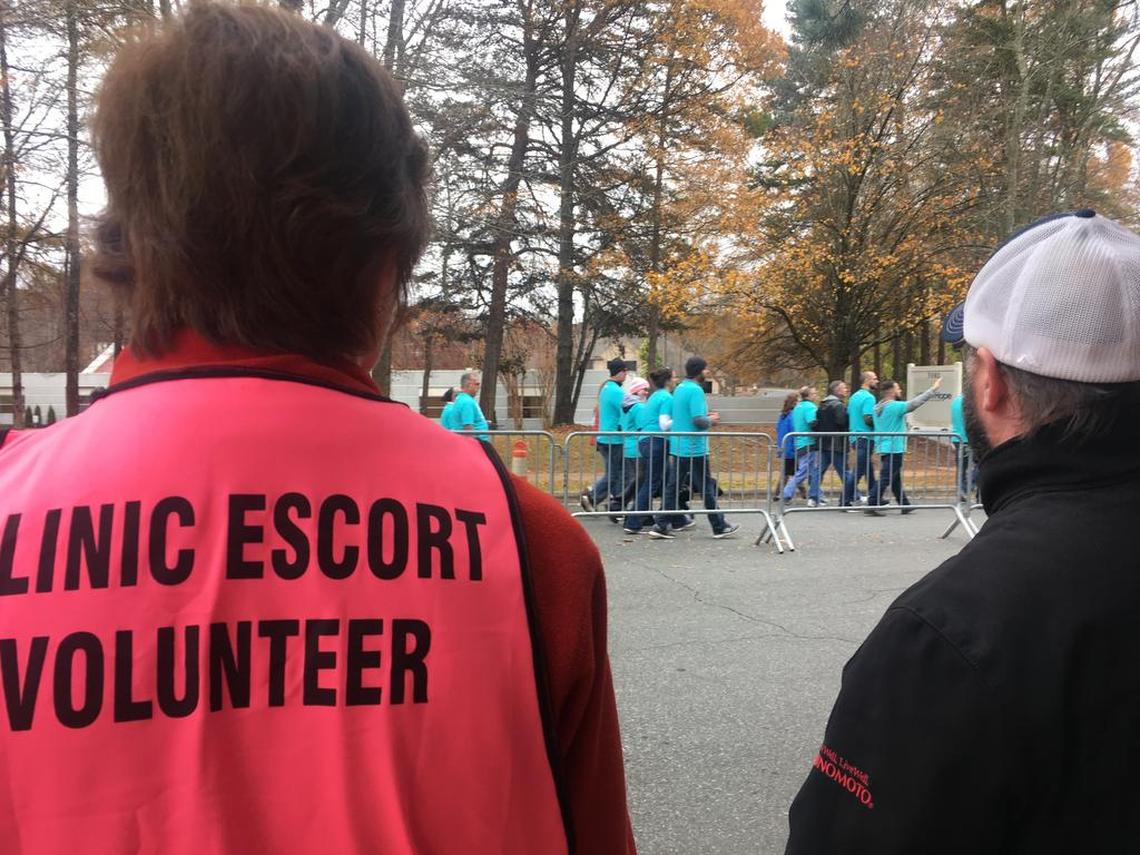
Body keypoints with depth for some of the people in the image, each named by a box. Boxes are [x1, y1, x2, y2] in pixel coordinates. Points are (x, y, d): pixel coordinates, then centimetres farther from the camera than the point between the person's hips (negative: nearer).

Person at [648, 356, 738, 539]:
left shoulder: (679, 389, 13)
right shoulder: (695, 390, -15)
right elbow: (699, 421, -23)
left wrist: (706, 417, 14)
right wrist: (711, 421, -3)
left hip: (678, 447, 8)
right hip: (694, 448, -8)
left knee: (672, 487, 7)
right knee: (707, 487, 2)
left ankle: (660, 526, 5)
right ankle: (719, 527, 13)